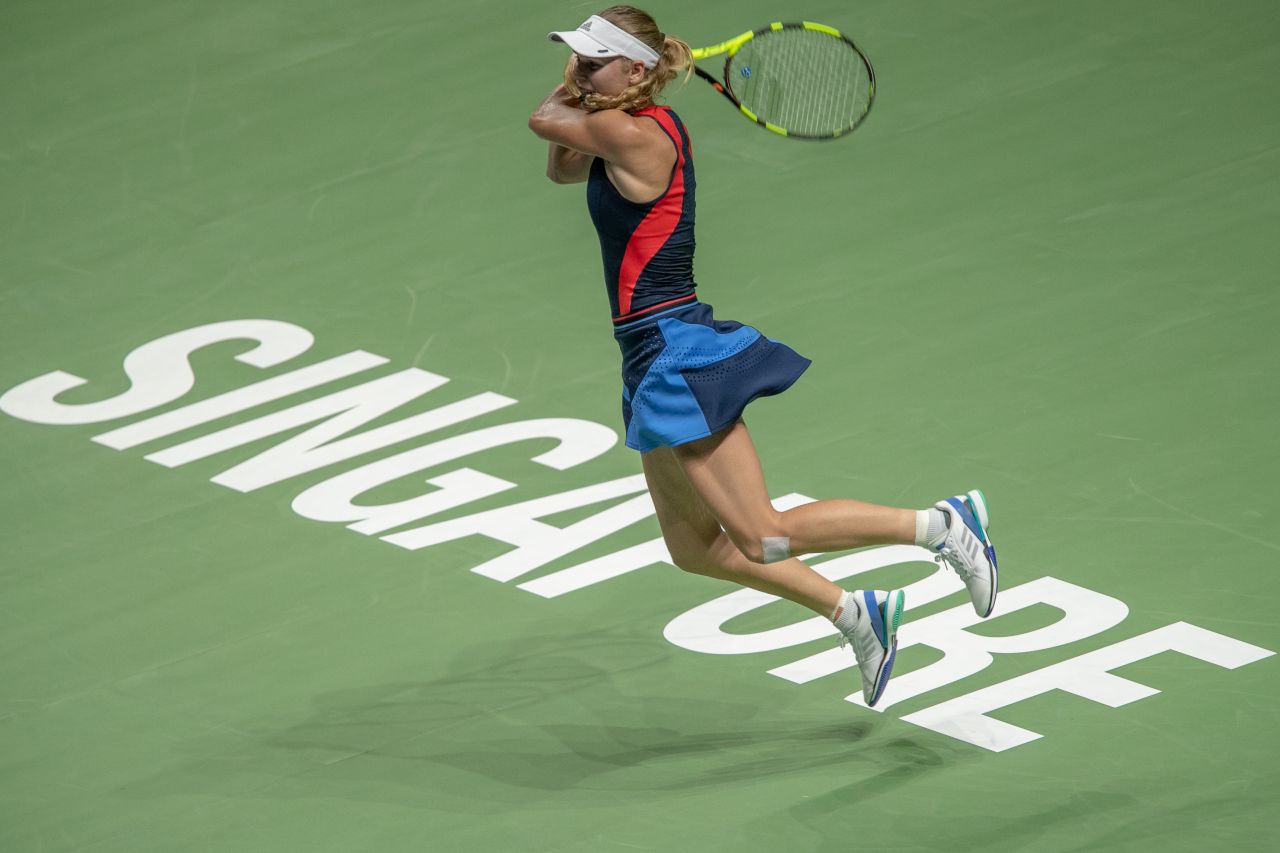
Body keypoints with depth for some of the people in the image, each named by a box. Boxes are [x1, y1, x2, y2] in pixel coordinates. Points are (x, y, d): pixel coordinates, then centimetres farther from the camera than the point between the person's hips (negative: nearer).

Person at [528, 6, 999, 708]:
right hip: (657, 359, 10)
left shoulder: (634, 135, -19)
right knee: (694, 546, 15)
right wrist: (583, 79, 11)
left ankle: (942, 524, -2)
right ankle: (855, 613, 22)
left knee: (763, 537, -7)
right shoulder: (645, 126, 10)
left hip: (674, 354, -10)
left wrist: (578, 94, 15)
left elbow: (545, 119, -4)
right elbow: (561, 168, 25)